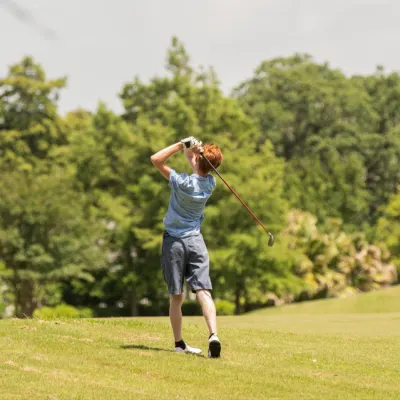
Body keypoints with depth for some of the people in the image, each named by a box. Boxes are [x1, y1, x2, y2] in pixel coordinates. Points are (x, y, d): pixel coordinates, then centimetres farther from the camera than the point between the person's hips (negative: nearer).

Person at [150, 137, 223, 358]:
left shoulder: (182, 182, -17)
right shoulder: (210, 183, -2)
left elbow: (156, 159, -13)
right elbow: (198, 169, 15)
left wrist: (180, 145, -13)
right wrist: (188, 149, -5)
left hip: (174, 241, -2)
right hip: (195, 240, 2)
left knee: (176, 297, 7)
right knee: (203, 292, -8)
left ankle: (179, 343, 11)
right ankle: (213, 334, -28)